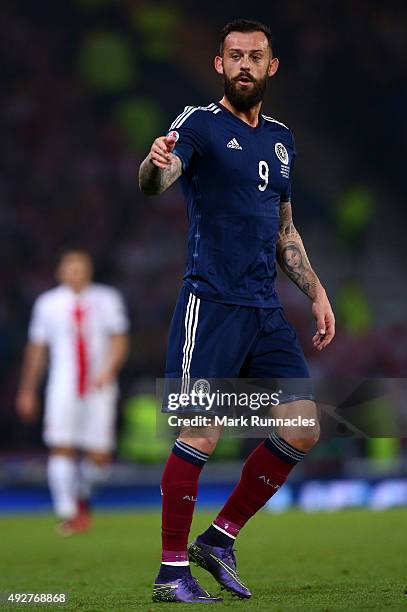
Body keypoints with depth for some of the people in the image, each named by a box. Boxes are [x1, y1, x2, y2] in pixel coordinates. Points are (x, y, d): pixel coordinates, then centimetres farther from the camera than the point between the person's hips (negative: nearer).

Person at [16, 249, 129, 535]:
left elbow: (119, 341, 2)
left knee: (99, 457, -1)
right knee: (61, 449, -13)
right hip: (63, 390, 0)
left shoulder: (107, 300, 6)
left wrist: (108, 370, -16)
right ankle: (68, 513, -6)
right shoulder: (48, 303, 7)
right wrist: (27, 391, 15)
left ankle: (83, 495, 29)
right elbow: (36, 349, 14)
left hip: (100, 387, 0)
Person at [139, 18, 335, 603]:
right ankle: (172, 572, -1)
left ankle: (219, 540, 14)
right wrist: (156, 162, -46)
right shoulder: (201, 124, -3)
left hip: (266, 311, 7)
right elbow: (155, 182, -23)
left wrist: (317, 293, 20)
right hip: (211, 303, -7)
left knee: (302, 428, 1)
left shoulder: (280, 138, 18)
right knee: (200, 435, -11)